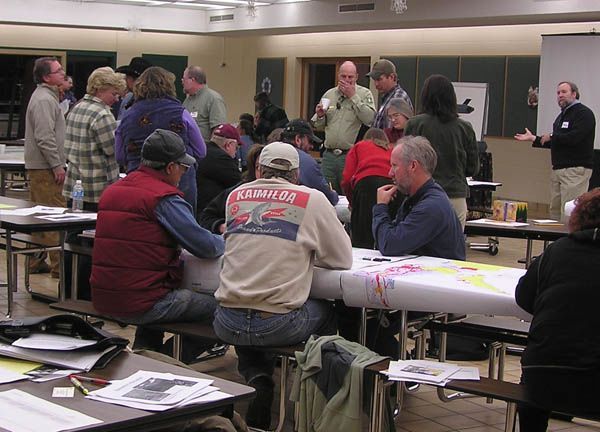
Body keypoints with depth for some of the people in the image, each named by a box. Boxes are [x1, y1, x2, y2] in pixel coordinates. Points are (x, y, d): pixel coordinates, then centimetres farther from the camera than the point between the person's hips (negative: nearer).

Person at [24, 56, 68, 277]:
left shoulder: (46, 96, 20)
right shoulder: (44, 100, -14)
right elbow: (45, 137, -22)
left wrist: (58, 163, 24)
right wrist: (57, 165, -19)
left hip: (38, 167, 11)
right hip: (46, 168, -11)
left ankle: (36, 261, 20)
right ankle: (59, 265, -10)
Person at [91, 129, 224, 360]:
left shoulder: (111, 191, 13)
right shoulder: (165, 198, -12)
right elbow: (207, 247, -11)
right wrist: (226, 241, 12)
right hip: (139, 304, -9)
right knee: (215, 306, 0)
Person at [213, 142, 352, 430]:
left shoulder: (236, 196, 9)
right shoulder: (312, 199, -1)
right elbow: (343, 259, 6)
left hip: (227, 323, 2)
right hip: (280, 324, -2)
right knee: (325, 312, 28)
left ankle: (255, 377, 15)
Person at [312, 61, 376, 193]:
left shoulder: (364, 94, 1)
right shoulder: (329, 94, 13)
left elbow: (369, 119, -17)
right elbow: (318, 127, 19)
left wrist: (353, 96, -13)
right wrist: (319, 116, -4)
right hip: (329, 155, 4)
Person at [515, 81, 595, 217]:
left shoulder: (584, 113, -7)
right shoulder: (562, 116, 23)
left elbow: (574, 138, -22)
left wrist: (551, 137, -8)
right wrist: (533, 139, 24)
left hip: (576, 169, -10)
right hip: (558, 170, 10)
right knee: (555, 211, 7)